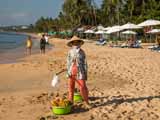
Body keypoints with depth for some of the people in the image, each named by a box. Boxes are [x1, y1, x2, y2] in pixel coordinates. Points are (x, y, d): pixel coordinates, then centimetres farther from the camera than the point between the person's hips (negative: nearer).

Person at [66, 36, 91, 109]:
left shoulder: (82, 52, -1)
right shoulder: (70, 52, 2)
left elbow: (85, 63, 1)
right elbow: (68, 63, 4)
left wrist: (85, 74, -1)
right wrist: (68, 72, -4)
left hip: (80, 73, -2)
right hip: (71, 73, 2)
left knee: (83, 88, -3)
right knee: (71, 88, 8)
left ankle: (86, 103, 11)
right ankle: (70, 102, 21)